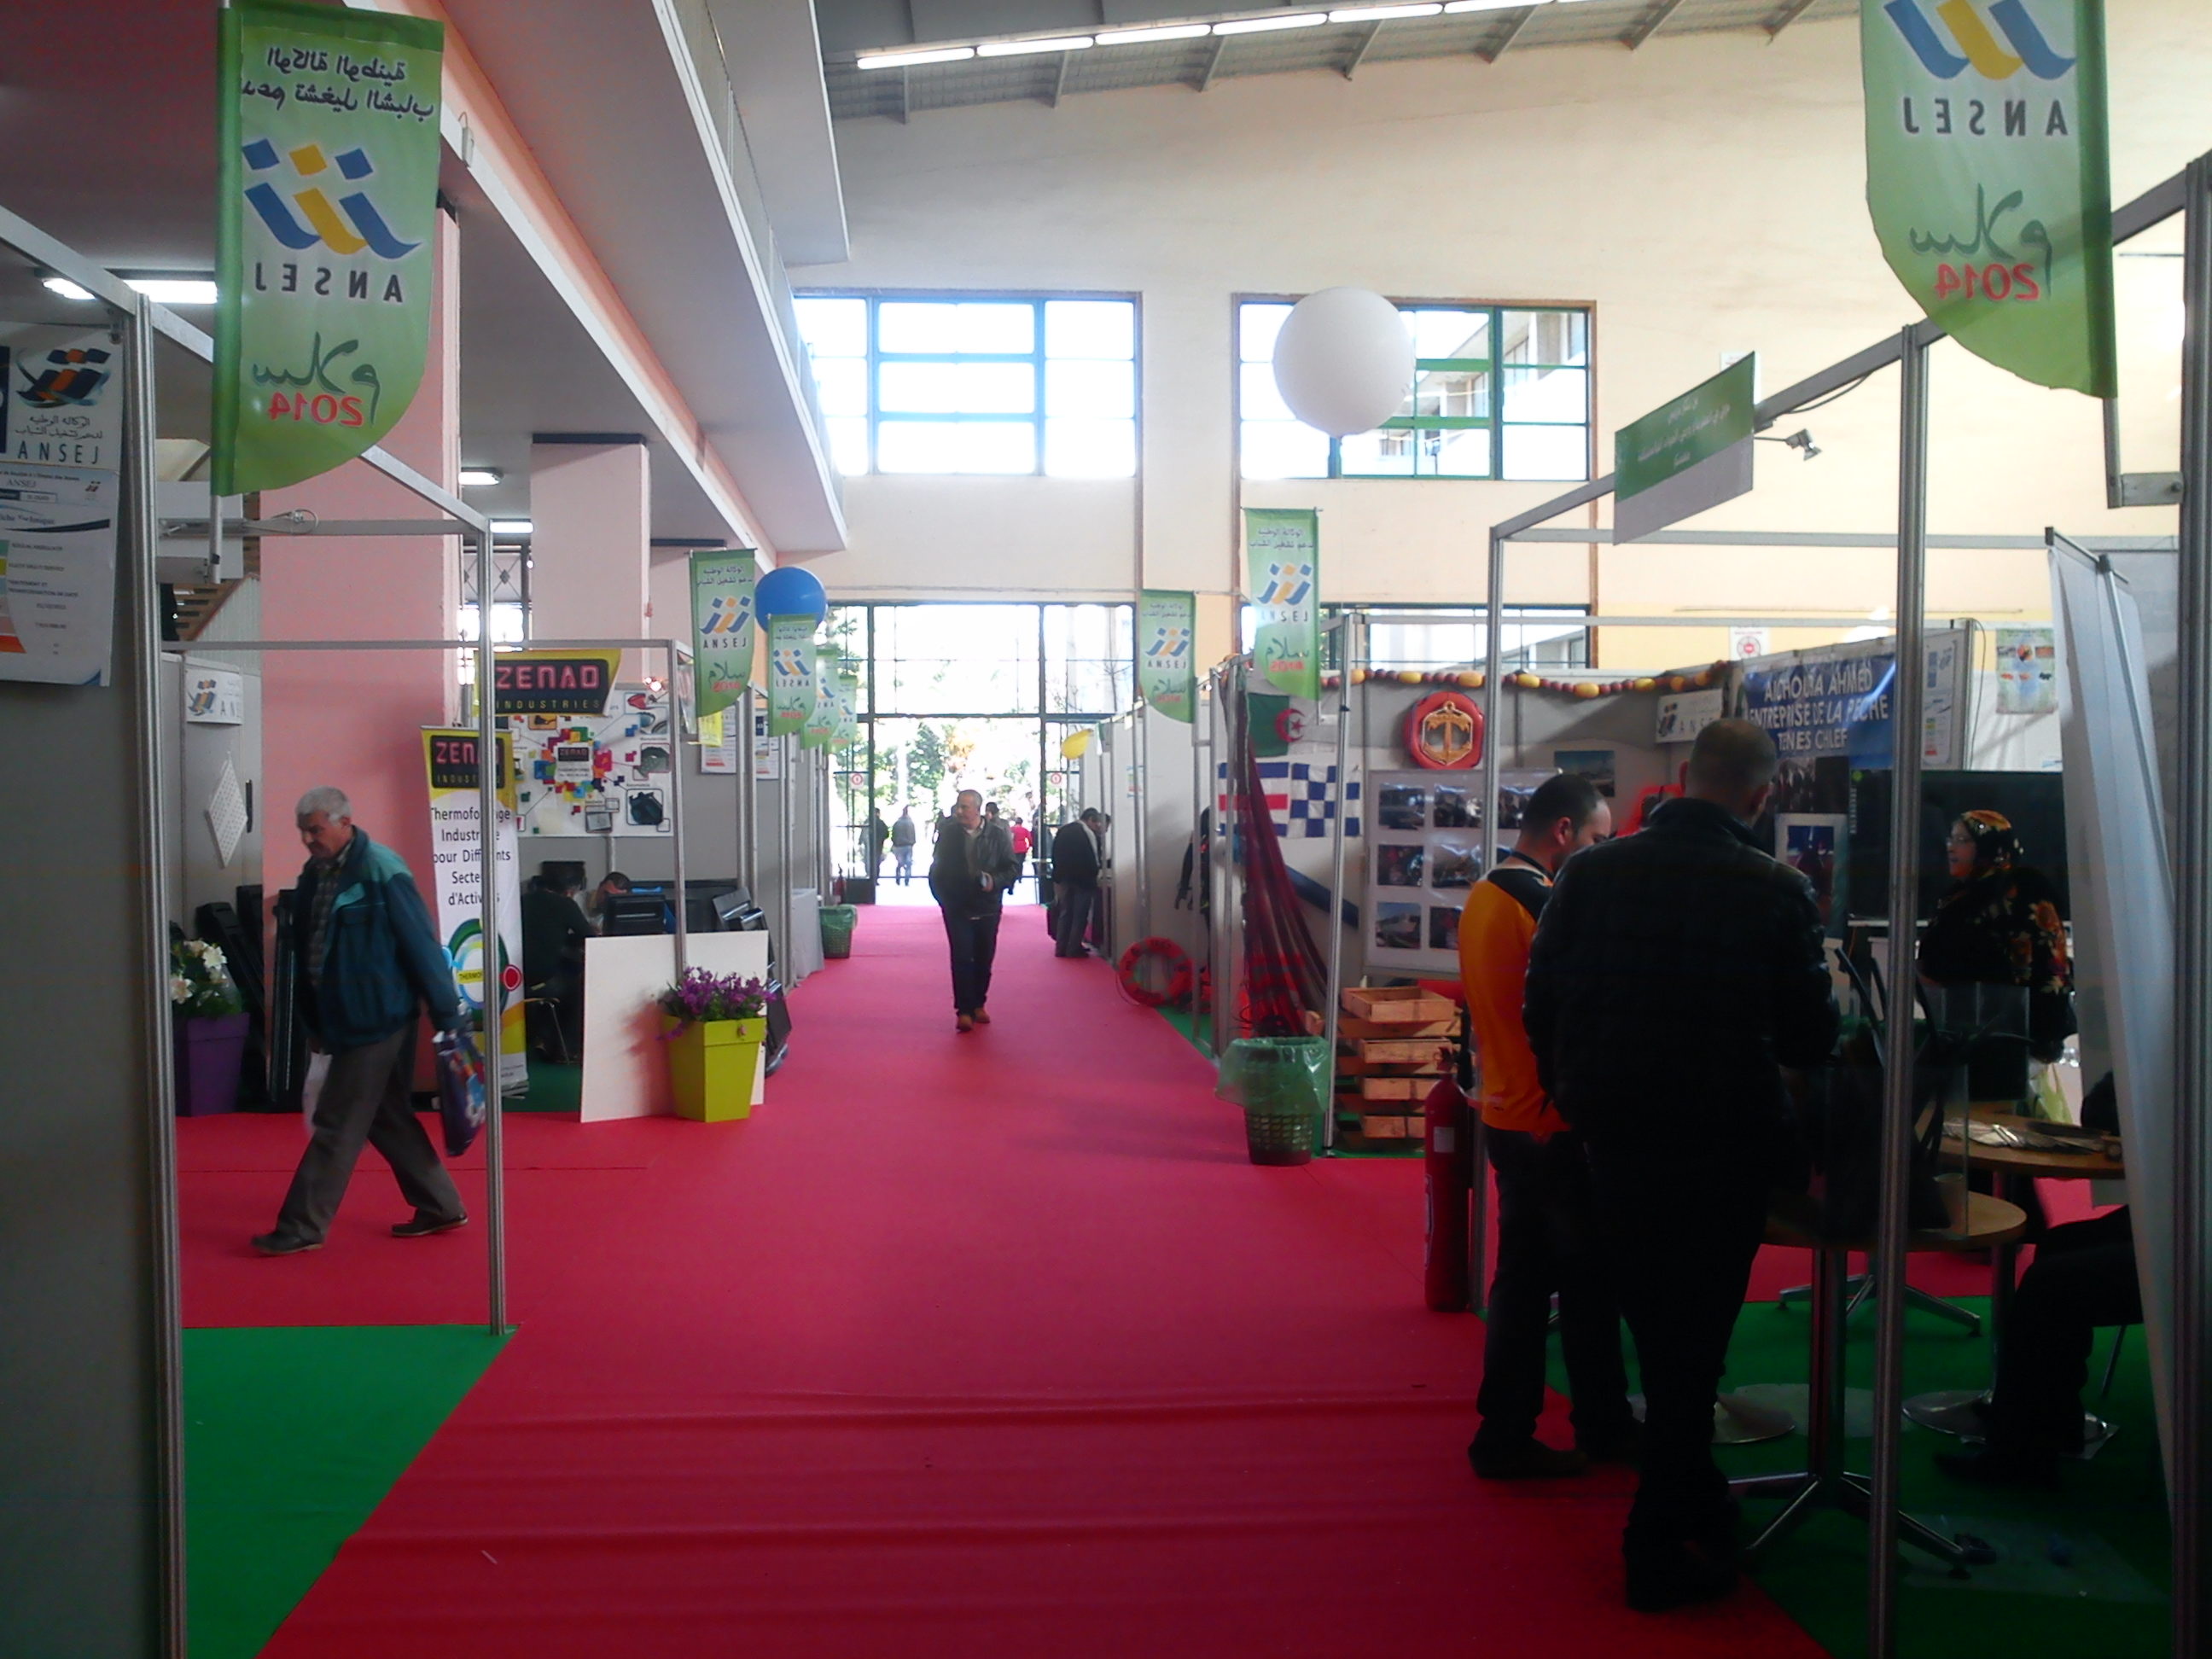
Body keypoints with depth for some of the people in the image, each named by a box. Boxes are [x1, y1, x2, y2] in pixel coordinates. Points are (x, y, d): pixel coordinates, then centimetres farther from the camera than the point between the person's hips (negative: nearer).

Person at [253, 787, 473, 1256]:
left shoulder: (380, 872, -17)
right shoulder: (316, 874, 8)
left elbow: (421, 945, -16)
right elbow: (305, 950, 15)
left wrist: (449, 1014, -14)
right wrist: (315, 1020, 16)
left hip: (376, 1019, -9)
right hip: (343, 1019, 9)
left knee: (337, 1125, -1)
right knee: (388, 1117, 15)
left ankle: (302, 1228, 9)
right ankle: (440, 1207, 25)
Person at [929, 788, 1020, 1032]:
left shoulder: (997, 835, -1)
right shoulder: (948, 834, 1)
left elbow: (1011, 868, 2)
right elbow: (936, 869, 7)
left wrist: (995, 882, -16)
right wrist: (943, 899, 1)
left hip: (988, 909, 1)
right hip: (957, 909, -1)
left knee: (984, 959, 9)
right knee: (962, 959, -8)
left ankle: (978, 1005, 24)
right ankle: (963, 1010, -8)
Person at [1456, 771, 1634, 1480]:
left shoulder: (1481, 898, 8)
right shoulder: (1548, 908, -19)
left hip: (1505, 1115, 8)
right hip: (1555, 1126, -8)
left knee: (1522, 1276, 13)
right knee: (1588, 1284, 7)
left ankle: (1505, 1434, 17)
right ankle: (1604, 1430, 21)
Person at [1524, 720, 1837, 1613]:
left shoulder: (1591, 872, -5)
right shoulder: (1777, 892, -14)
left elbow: (1541, 1007, 1)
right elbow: (1811, 1038, -8)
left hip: (1614, 1139, 3)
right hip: (1724, 1150, -3)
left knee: (1656, 1333, 21)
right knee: (1694, 1342, 9)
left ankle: (1694, 1502, 37)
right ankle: (1661, 1547, 17)